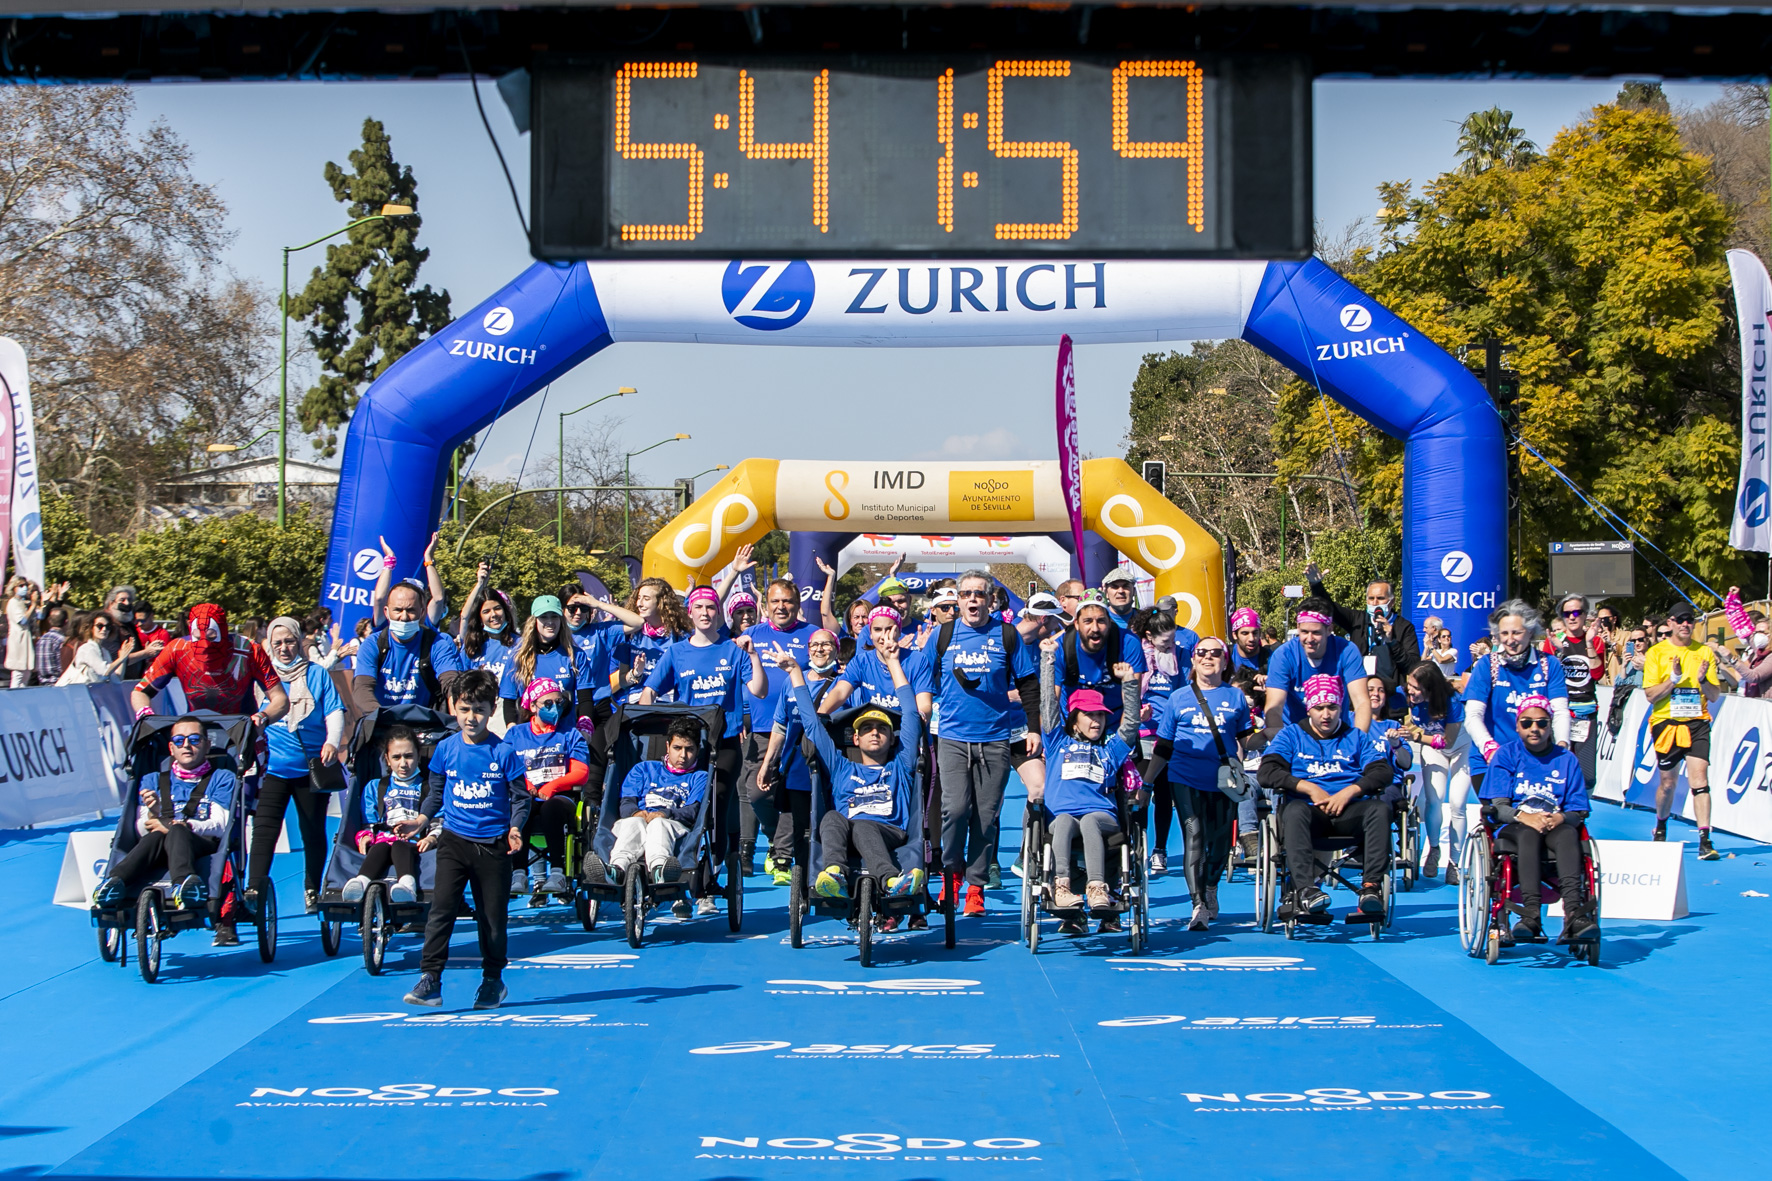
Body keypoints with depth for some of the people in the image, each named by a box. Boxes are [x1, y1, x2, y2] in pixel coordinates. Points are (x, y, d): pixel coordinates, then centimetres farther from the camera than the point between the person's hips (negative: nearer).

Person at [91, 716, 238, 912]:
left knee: (176, 834, -36)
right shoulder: (153, 780, 26)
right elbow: (141, 830, 12)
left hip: (205, 846, -2)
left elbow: (220, 826, 2)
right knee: (156, 835, -34)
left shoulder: (222, 778, 19)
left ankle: (183, 887, -67)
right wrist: (153, 814, -12)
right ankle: (114, 882, -60)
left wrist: (182, 826, -15)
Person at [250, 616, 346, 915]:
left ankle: (312, 891, 22)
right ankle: (254, 890, -12)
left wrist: (333, 741, -16)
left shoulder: (317, 674, 7)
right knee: (264, 829, -11)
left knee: (314, 831, 8)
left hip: (312, 767, 0)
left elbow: (334, 712, -1)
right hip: (273, 766, 0)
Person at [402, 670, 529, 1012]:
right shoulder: (445, 750, 3)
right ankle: (429, 979, -10)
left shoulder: (504, 752, -5)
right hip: (454, 840, 1)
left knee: (493, 916, 6)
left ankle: (493, 980, 23)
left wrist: (515, 828, -15)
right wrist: (420, 820, 2)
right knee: (442, 907, -12)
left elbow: (521, 797, 0)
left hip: (493, 845, -1)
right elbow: (435, 792, 16)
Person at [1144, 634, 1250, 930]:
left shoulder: (1235, 696, 10)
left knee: (1220, 839, 7)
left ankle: (1211, 888, 36)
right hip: (1186, 777, -1)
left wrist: (1238, 768, -1)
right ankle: (1199, 906, -18)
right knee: (1194, 835, -13)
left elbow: (1245, 739, 14)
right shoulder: (1179, 697, 9)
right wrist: (1146, 781, 8)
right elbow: (1163, 747, 12)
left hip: (1224, 780, 1)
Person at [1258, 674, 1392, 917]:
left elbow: (1383, 772, 7)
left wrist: (1349, 792, -10)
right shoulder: (1291, 735, 18)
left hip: (1349, 810, 2)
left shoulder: (1356, 737, 22)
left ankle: (1371, 885, -38)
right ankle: (1304, 889, -49)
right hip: (1309, 808, -2)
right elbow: (1267, 773, 3)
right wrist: (1309, 788, -9)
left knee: (1380, 809, -30)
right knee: (1294, 811, -36)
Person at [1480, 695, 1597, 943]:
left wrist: (1561, 818, -16)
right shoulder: (1506, 755, 10)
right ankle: (1531, 913, -52)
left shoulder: (1567, 761, 15)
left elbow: (1579, 811, 8)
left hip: (1556, 827, 1)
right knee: (1529, 833, -37)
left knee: (1568, 833, -35)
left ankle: (1574, 913, -53)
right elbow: (1498, 807, 0)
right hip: (1513, 829, -1)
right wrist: (1524, 817, -21)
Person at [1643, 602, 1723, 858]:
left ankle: (1705, 840, -15)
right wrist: (1674, 679, -19)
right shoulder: (1657, 652, 0)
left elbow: (1714, 696, 6)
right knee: (1668, 782, 8)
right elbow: (1650, 694, -6)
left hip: (1697, 722, 1)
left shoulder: (1704, 652, 5)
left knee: (1699, 776, -13)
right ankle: (1661, 826, 36)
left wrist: (1703, 681, -14)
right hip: (1666, 722, -1)